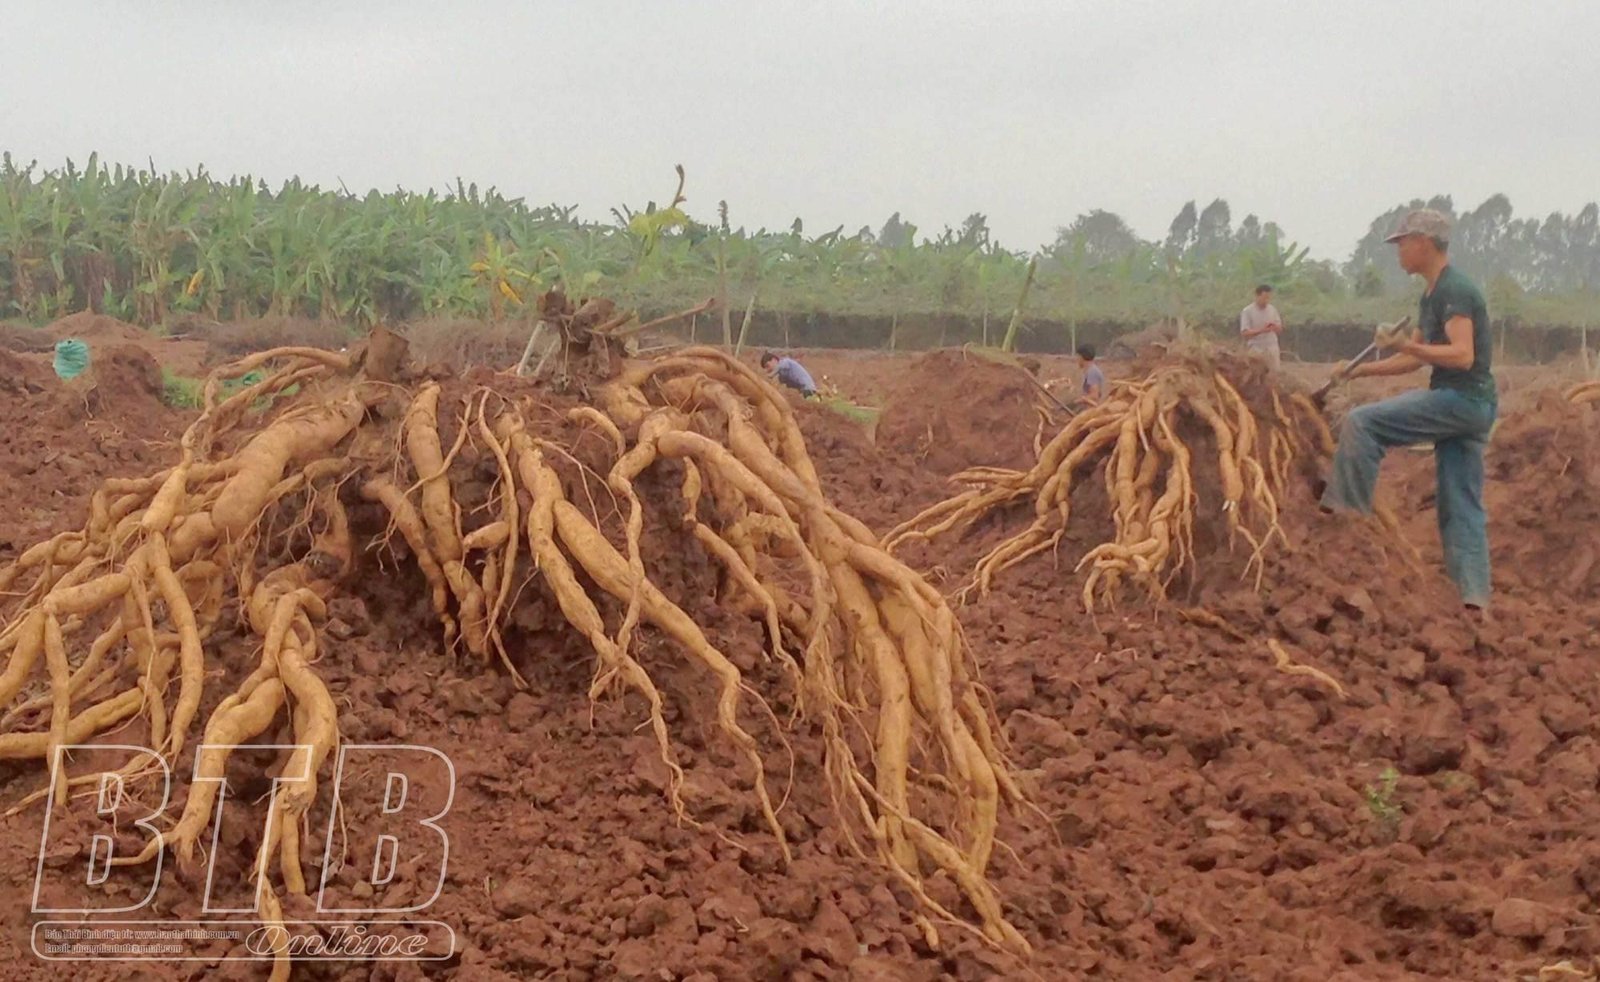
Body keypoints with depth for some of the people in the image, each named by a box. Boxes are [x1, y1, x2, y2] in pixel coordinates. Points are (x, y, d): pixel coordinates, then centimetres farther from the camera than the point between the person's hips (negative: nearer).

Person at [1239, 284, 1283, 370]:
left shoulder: (1273, 310, 7)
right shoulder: (1247, 312, -8)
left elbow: (1280, 330, 11)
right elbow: (1244, 333, -13)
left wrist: (1275, 327, -14)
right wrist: (1261, 330, -26)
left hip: (1272, 349, 5)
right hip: (1255, 350, -5)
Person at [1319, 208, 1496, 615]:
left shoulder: (1454, 290, -13)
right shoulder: (1432, 295, 19)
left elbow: (1462, 355, -24)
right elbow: (1416, 358, 27)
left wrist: (1405, 345, -29)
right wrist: (1363, 369, 19)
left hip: (1462, 398, -10)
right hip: (1469, 407, 10)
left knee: (1362, 423, -14)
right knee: (1461, 506, 7)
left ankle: (1345, 514, -13)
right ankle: (1475, 597, 4)